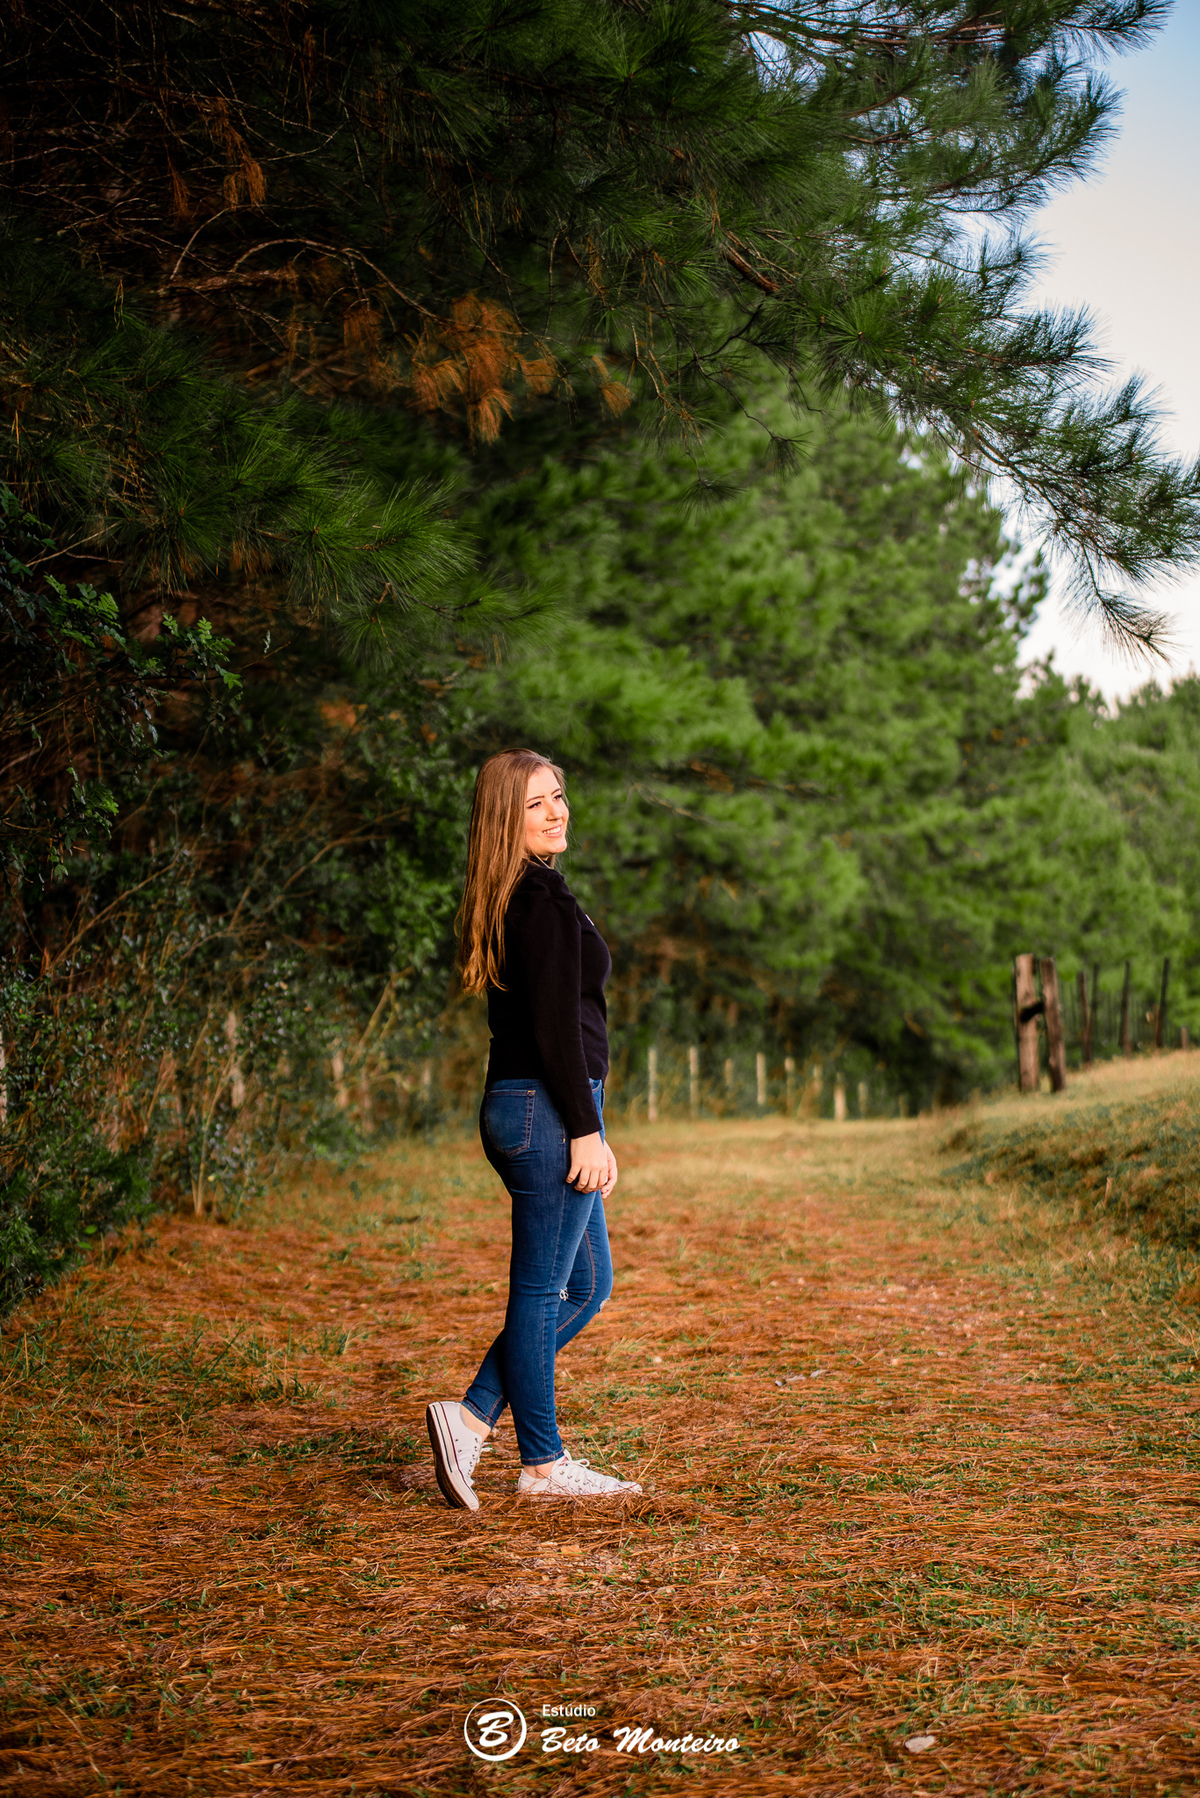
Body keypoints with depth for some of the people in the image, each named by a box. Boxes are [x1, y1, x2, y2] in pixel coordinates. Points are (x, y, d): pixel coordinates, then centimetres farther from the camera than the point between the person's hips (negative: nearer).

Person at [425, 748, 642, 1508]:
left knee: (587, 1285, 15)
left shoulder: (514, 900, 17)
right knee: (543, 1289, 0)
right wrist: (586, 1129, -18)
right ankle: (543, 1464, 11)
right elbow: (554, 1025, -19)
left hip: (521, 1107, 10)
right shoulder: (544, 896, -14)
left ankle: (472, 1417, 13)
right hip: (547, 1108, -10)